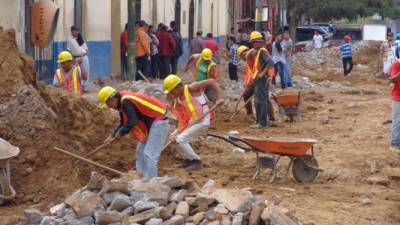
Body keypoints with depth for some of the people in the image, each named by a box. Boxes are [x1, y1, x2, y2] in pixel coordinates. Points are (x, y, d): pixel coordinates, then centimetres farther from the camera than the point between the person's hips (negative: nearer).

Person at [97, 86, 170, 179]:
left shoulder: (126, 101, -21)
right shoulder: (122, 103, 12)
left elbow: (132, 121, -28)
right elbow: (124, 123, 20)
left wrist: (121, 133, -16)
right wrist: (112, 135, 12)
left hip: (158, 123, -11)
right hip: (151, 124, 11)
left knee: (149, 154, -14)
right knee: (141, 151, 16)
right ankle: (144, 176, 21)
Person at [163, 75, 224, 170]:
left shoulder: (191, 89, -13)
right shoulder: (177, 102, 7)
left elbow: (211, 82, -15)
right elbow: (183, 121, 2)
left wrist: (219, 98, -22)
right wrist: (176, 133, -13)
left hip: (202, 122, -9)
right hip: (191, 123, 9)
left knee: (180, 139, -15)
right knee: (174, 137, 16)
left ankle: (196, 161, -3)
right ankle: (188, 159, 24)